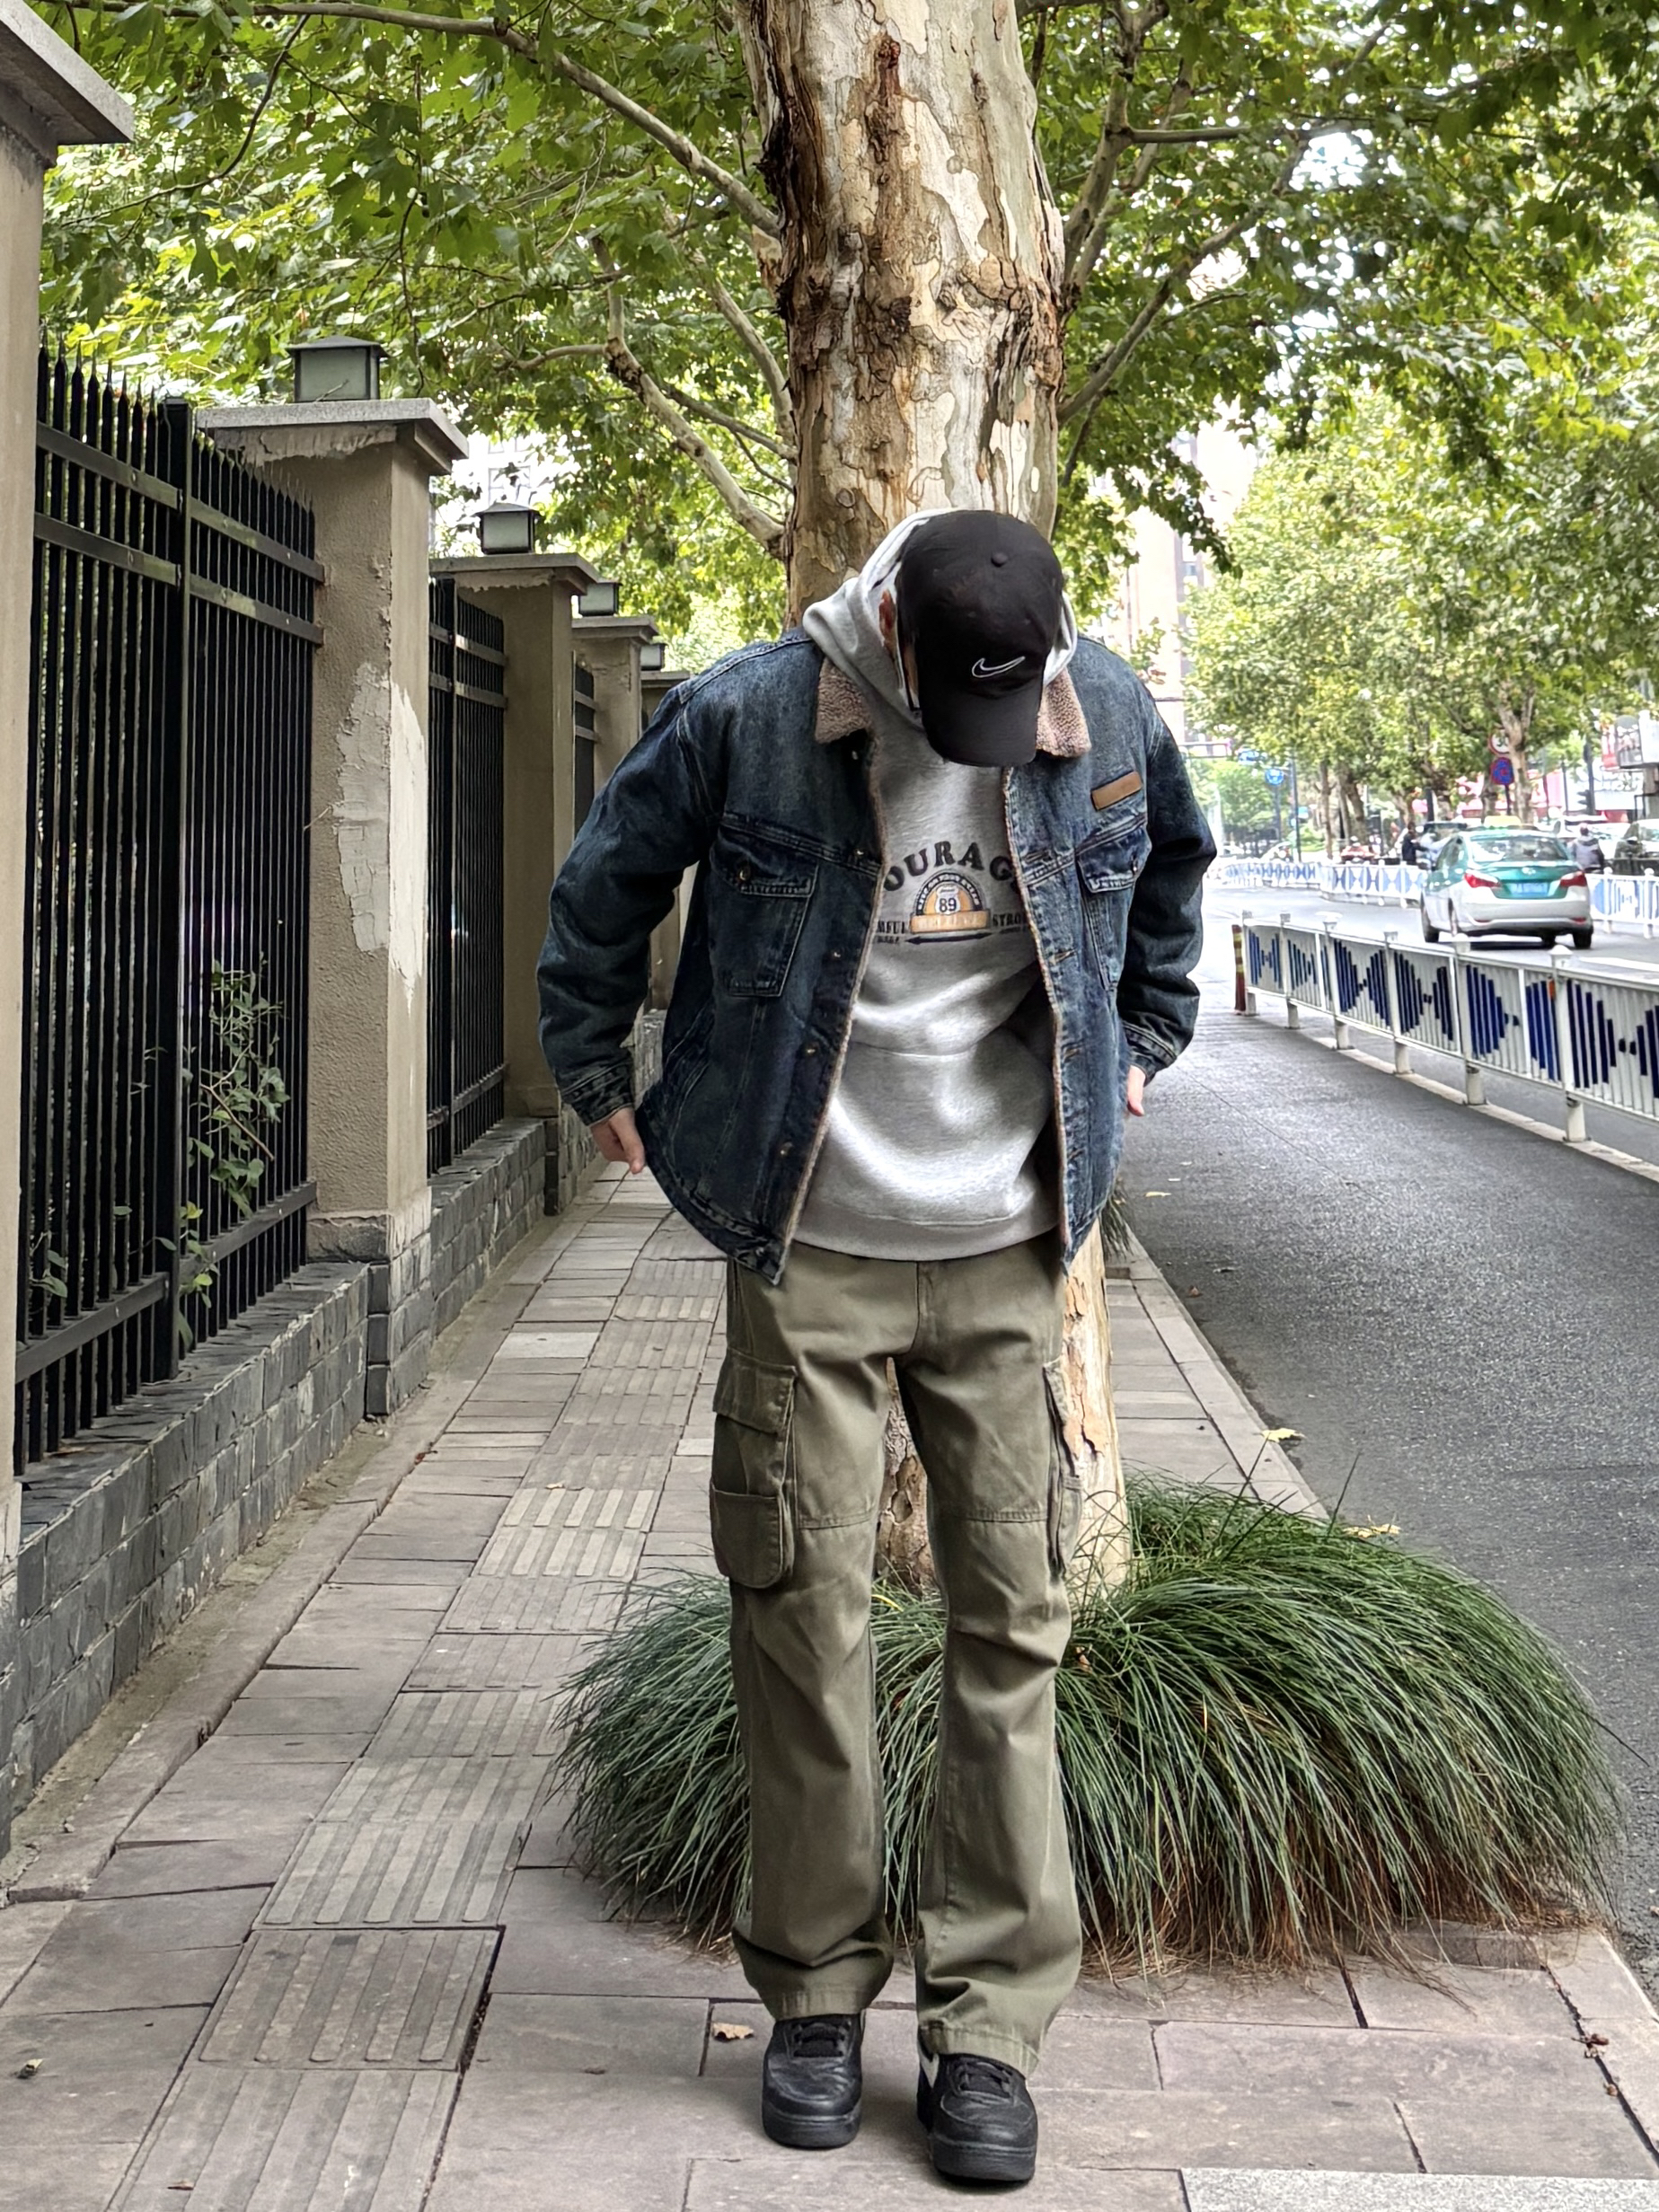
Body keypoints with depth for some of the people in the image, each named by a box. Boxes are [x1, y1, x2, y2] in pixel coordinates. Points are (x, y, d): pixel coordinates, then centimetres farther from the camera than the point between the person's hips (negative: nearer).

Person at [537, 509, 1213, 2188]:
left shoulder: (1111, 721, -2)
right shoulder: (747, 716, -10)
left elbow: (1169, 863, 22)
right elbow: (605, 888, 7)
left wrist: (1146, 1031, 23)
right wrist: (595, 1077, 12)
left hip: (1006, 1251, 2)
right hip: (807, 1249, -1)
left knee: (1010, 1625, 1)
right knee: (803, 1620, 2)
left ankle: (988, 2020, 11)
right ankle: (816, 1990, 18)